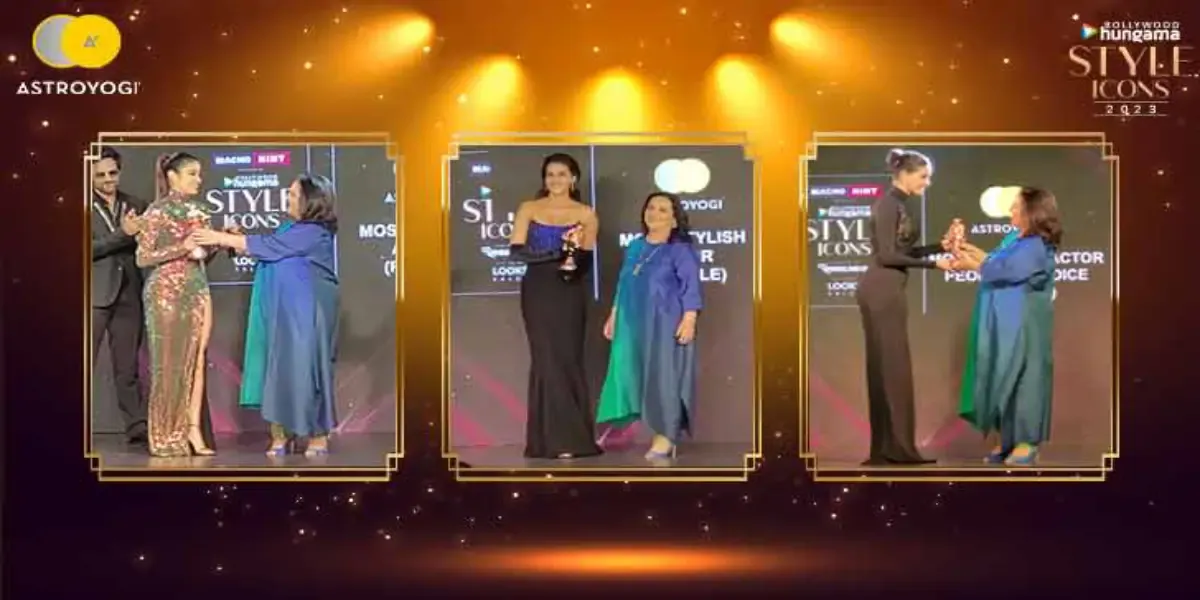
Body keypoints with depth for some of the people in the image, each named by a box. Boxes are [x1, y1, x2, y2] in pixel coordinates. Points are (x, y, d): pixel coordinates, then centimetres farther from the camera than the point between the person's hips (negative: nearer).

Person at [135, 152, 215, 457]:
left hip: (198, 291, 6)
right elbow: (143, 258, -9)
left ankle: (192, 429, 0)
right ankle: (166, 437, 7)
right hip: (167, 292, -6)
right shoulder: (157, 212, -6)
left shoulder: (197, 211, 12)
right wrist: (182, 248, -19)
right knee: (170, 363, -1)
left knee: (196, 359, -1)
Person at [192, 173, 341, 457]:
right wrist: (237, 239, -1)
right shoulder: (289, 227, 13)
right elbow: (267, 252, 15)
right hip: (280, 313, 8)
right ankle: (282, 434, 9)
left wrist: (221, 238, -14)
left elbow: (267, 246, -17)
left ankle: (318, 435, 8)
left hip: (304, 314, -8)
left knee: (305, 367, -3)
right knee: (280, 368, 5)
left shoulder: (314, 232, -15)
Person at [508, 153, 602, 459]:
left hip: (569, 293, 0)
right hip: (538, 292, 0)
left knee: (568, 358, 0)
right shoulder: (528, 209, 5)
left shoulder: (585, 213, 5)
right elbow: (516, 250, -6)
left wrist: (576, 250, -25)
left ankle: (569, 436, 5)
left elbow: (587, 258, -2)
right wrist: (555, 253, -18)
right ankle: (557, 438, -1)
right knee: (547, 359, -3)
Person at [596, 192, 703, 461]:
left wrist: (689, 319, -21)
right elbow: (623, 284, 20)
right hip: (634, 325, 7)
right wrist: (614, 315, 18)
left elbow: (691, 288, -12)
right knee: (634, 375, 6)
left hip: (666, 325, -7)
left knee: (663, 377, -6)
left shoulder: (681, 250, -6)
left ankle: (666, 438, -2)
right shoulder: (635, 247, 14)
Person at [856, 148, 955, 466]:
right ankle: (895, 447, -3)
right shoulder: (890, 204, -13)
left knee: (884, 367, 10)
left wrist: (940, 246, 11)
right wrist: (933, 263, -15)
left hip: (886, 289, 10)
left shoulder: (901, 204, 17)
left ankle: (884, 447, 14)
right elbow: (887, 255, -18)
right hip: (882, 290, -10)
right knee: (892, 366, -6)